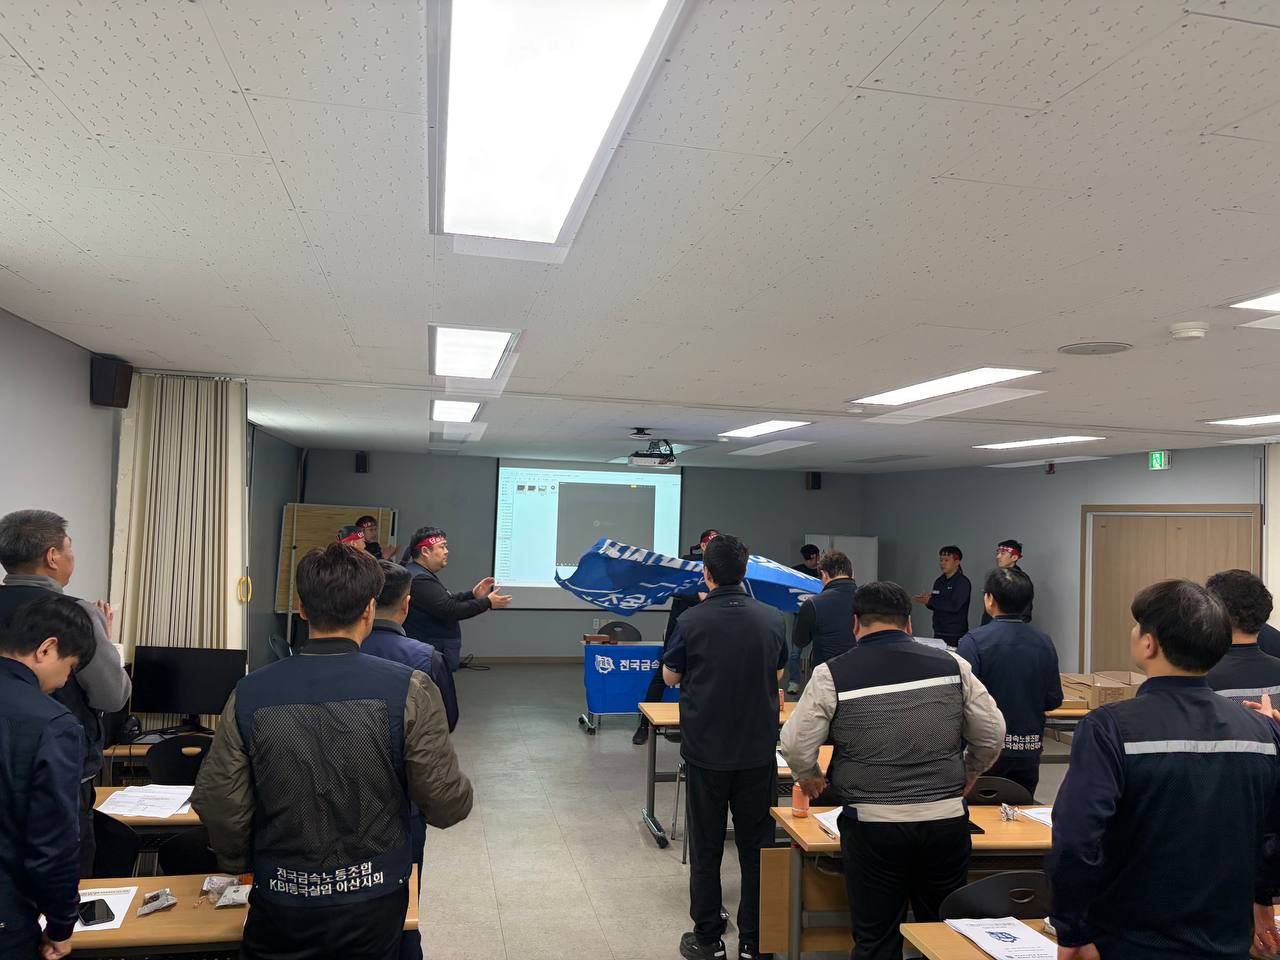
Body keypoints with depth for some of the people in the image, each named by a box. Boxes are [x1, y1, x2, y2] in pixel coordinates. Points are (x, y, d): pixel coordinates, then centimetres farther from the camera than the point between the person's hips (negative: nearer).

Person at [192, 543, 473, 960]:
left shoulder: (250, 694, -12)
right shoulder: (409, 690, -18)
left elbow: (218, 807, -7)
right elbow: (447, 806, -14)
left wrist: (240, 864, 13)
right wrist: (459, 788, 9)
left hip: (282, 903, 1)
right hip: (374, 902, 0)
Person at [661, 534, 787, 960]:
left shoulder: (691, 621, -13)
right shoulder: (773, 619, -6)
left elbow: (670, 676, 2)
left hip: (705, 750, -2)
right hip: (758, 750, 2)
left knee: (705, 848, 12)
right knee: (756, 845, 13)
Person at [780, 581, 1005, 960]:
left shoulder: (833, 675, -6)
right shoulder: (951, 665, 1)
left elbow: (795, 745, -4)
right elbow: (992, 735, 7)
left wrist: (809, 777, 17)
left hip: (872, 824, -2)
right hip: (947, 819, 3)